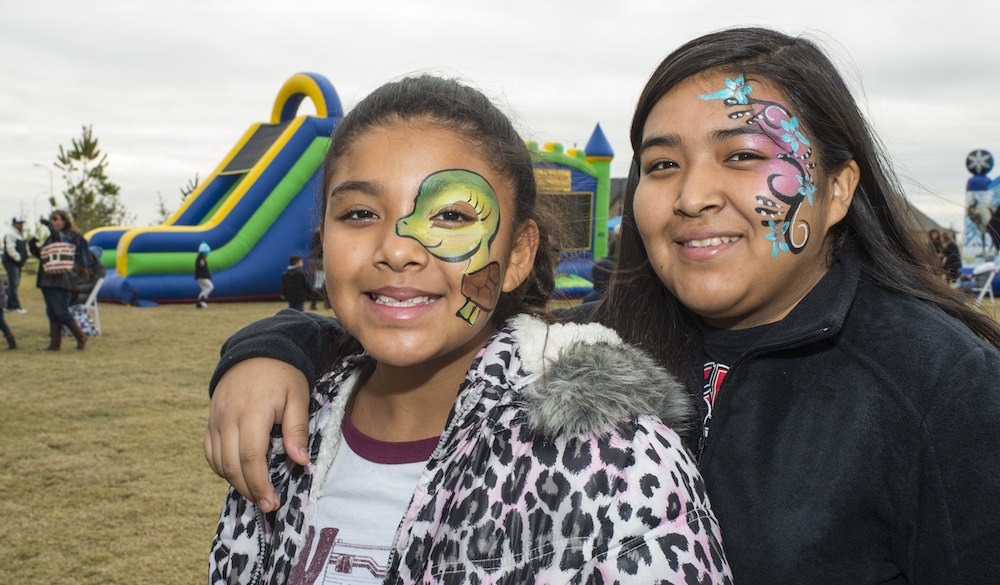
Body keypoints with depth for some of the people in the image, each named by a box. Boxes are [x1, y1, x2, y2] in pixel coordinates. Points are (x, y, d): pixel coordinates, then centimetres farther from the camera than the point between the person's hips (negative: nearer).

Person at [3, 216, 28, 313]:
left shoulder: (20, 233, 19)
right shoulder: (9, 233, -11)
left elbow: (24, 247, 21)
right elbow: (10, 248, -19)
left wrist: (24, 258, 6)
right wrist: (19, 258, -16)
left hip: (18, 262, 9)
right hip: (11, 262, -9)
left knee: (14, 284, 10)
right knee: (13, 284, -10)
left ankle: (9, 305, 16)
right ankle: (16, 306, -11)